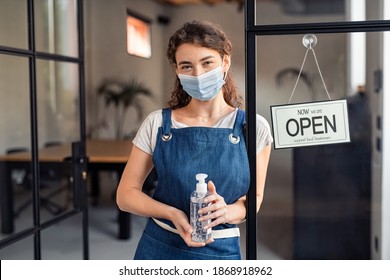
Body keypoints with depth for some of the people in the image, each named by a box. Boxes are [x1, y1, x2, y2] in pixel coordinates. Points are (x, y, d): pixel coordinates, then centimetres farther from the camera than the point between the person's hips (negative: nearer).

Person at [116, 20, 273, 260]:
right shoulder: (157, 124, -5)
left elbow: (255, 196, 1)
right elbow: (127, 194, -2)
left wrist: (227, 211, -20)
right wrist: (172, 213, -19)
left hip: (221, 251, 0)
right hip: (159, 248, 1)